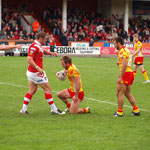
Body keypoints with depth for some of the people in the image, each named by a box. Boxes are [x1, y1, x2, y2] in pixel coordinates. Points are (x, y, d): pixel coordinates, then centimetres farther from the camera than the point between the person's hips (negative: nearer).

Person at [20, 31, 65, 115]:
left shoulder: (38, 46, 13)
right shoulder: (34, 47, -19)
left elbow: (43, 51, 33)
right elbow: (29, 59, -26)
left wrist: (51, 53, 14)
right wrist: (38, 68, -32)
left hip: (31, 72, 10)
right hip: (36, 73, -10)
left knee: (32, 91, 13)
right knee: (47, 88, -3)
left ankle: (24, 109, 11)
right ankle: (54, 109, 2)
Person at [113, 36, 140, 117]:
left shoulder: (122, 51, -15)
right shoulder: (126, 50, 16)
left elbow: (124, 65, -24)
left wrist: (120, 77, -24)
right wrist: (120, 62, 13)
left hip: (125, 74, -10)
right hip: (130, 72, 10)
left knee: (119, 93, -4)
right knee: (128, 94, 16)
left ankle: (119, 112, -2)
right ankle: (136, 110, 16)